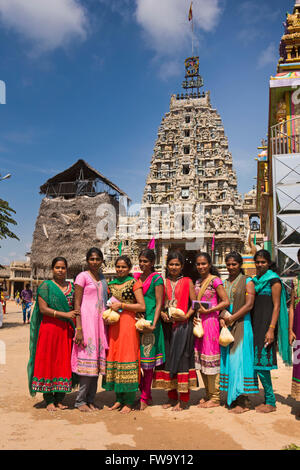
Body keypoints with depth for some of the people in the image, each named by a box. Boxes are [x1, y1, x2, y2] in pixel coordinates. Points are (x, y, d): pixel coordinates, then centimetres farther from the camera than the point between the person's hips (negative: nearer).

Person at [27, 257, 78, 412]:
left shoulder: (72, 286, 12)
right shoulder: (46, 286, 0)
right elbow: (43, 308, -9)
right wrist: (64, 314, -15)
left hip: (67, 330, 4)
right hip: (50, 328, -4)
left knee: (65, 363, 5)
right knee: (48, 362, 1)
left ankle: (60, 399, 17)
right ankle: (49, 400, 12)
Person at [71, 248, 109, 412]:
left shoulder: (102, 278, 15)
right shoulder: (82, 276, -4)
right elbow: (77, 304, -9)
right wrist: (79, 329, -15)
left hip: (100, 321, 6)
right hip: (87, 320, -6)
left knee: (97, 361, 8)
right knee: (88, 359, -5)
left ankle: (90, 400, 18)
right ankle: (80, 401, 9)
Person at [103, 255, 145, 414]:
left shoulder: (134, 283, -1)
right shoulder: (111, 284, 14)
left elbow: (142, 306, -7)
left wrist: (121, 305, -11)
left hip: (128, 324, -5)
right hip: (113, 325, 5)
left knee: (127, 356, -4)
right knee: (113, 357, 6)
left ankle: (129, 402, 6)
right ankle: (119, 399, 19)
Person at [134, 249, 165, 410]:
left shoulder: (157, 278, -4)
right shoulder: (136, 277, 12)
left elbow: (159, 304, -7)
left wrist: (153, 324, -15)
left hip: (149, 320, -5)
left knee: (147, 361, 1)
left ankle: (144, 398, 13)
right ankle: (144, 392, 26)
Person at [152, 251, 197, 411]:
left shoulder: (187, 282, 3)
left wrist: (186, 316, -14)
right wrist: (162, 314, -8)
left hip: (183, 325, -3)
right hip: (167, 325, 3)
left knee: (181, 358, -2)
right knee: (168, 358, 7)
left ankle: (183, 399, 8)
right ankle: (172, 397, 21)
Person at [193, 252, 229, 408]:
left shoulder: (215, 280, -7)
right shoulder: (197, 282, 14)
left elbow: (226, 302, -13)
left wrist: (207, 310, -15)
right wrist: (194, 316, 4)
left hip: (211, 321, -7)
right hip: (199, 322, 7)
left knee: (210, 358, -3)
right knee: (200, 358, 11)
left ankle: (215, 398, 9)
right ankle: (208, 394, 24)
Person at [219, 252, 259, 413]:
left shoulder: (247, 281, -2)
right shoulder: (224, 283, 15)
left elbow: (249, 304, -11)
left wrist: (231, 318, -13)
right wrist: (222, 318, -5)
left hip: (241, 325, -6)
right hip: (227, 327, 6)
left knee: (238, 358, -8)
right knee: (227, 359, 6)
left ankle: (242, 401, -1)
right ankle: (235, 399, 15)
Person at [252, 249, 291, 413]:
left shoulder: (274, 280, -5)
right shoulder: (255, 280, 15)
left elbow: (276, 306, -10)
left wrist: (271, 329, -18)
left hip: (266, 324, -7)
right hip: (255, 324, 7)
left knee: (261, 363, -9)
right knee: (259, 362, 8)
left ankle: (271, 402, 3)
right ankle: (268, 400, 19)